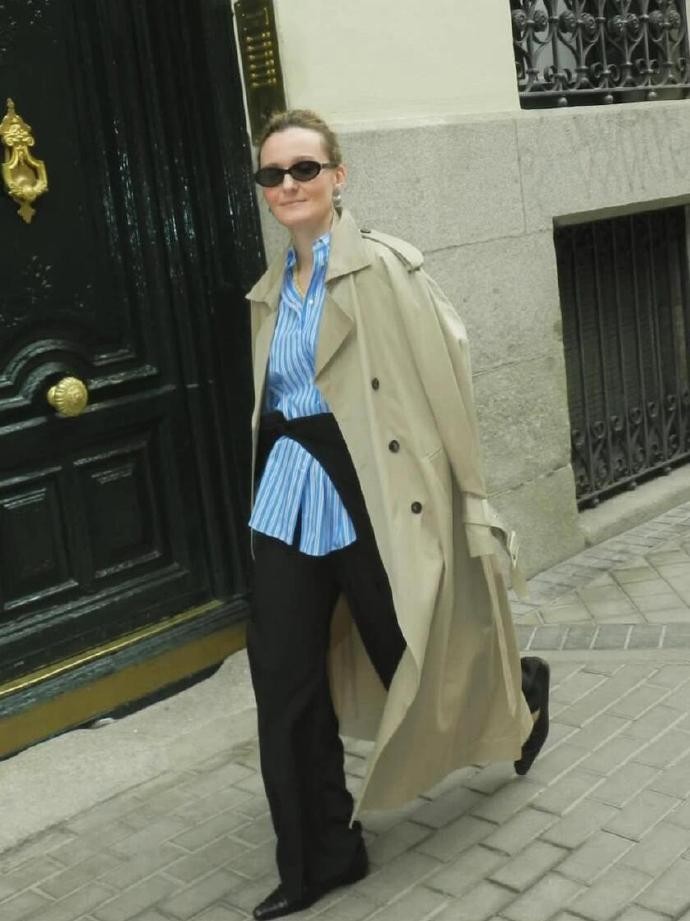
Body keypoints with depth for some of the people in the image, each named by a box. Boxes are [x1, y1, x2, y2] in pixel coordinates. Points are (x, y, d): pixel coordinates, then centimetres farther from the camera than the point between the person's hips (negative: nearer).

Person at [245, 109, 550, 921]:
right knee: (284, 685, 5)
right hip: (291, 500, 6)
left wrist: (466, 495, -14)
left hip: (373, 497, -6)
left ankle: (518, 693, 45)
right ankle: (319, 855, 21)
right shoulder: (271, 290, 12)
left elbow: (444, 377, -12)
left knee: (415, 663, 10)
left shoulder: (383, 266, -9)